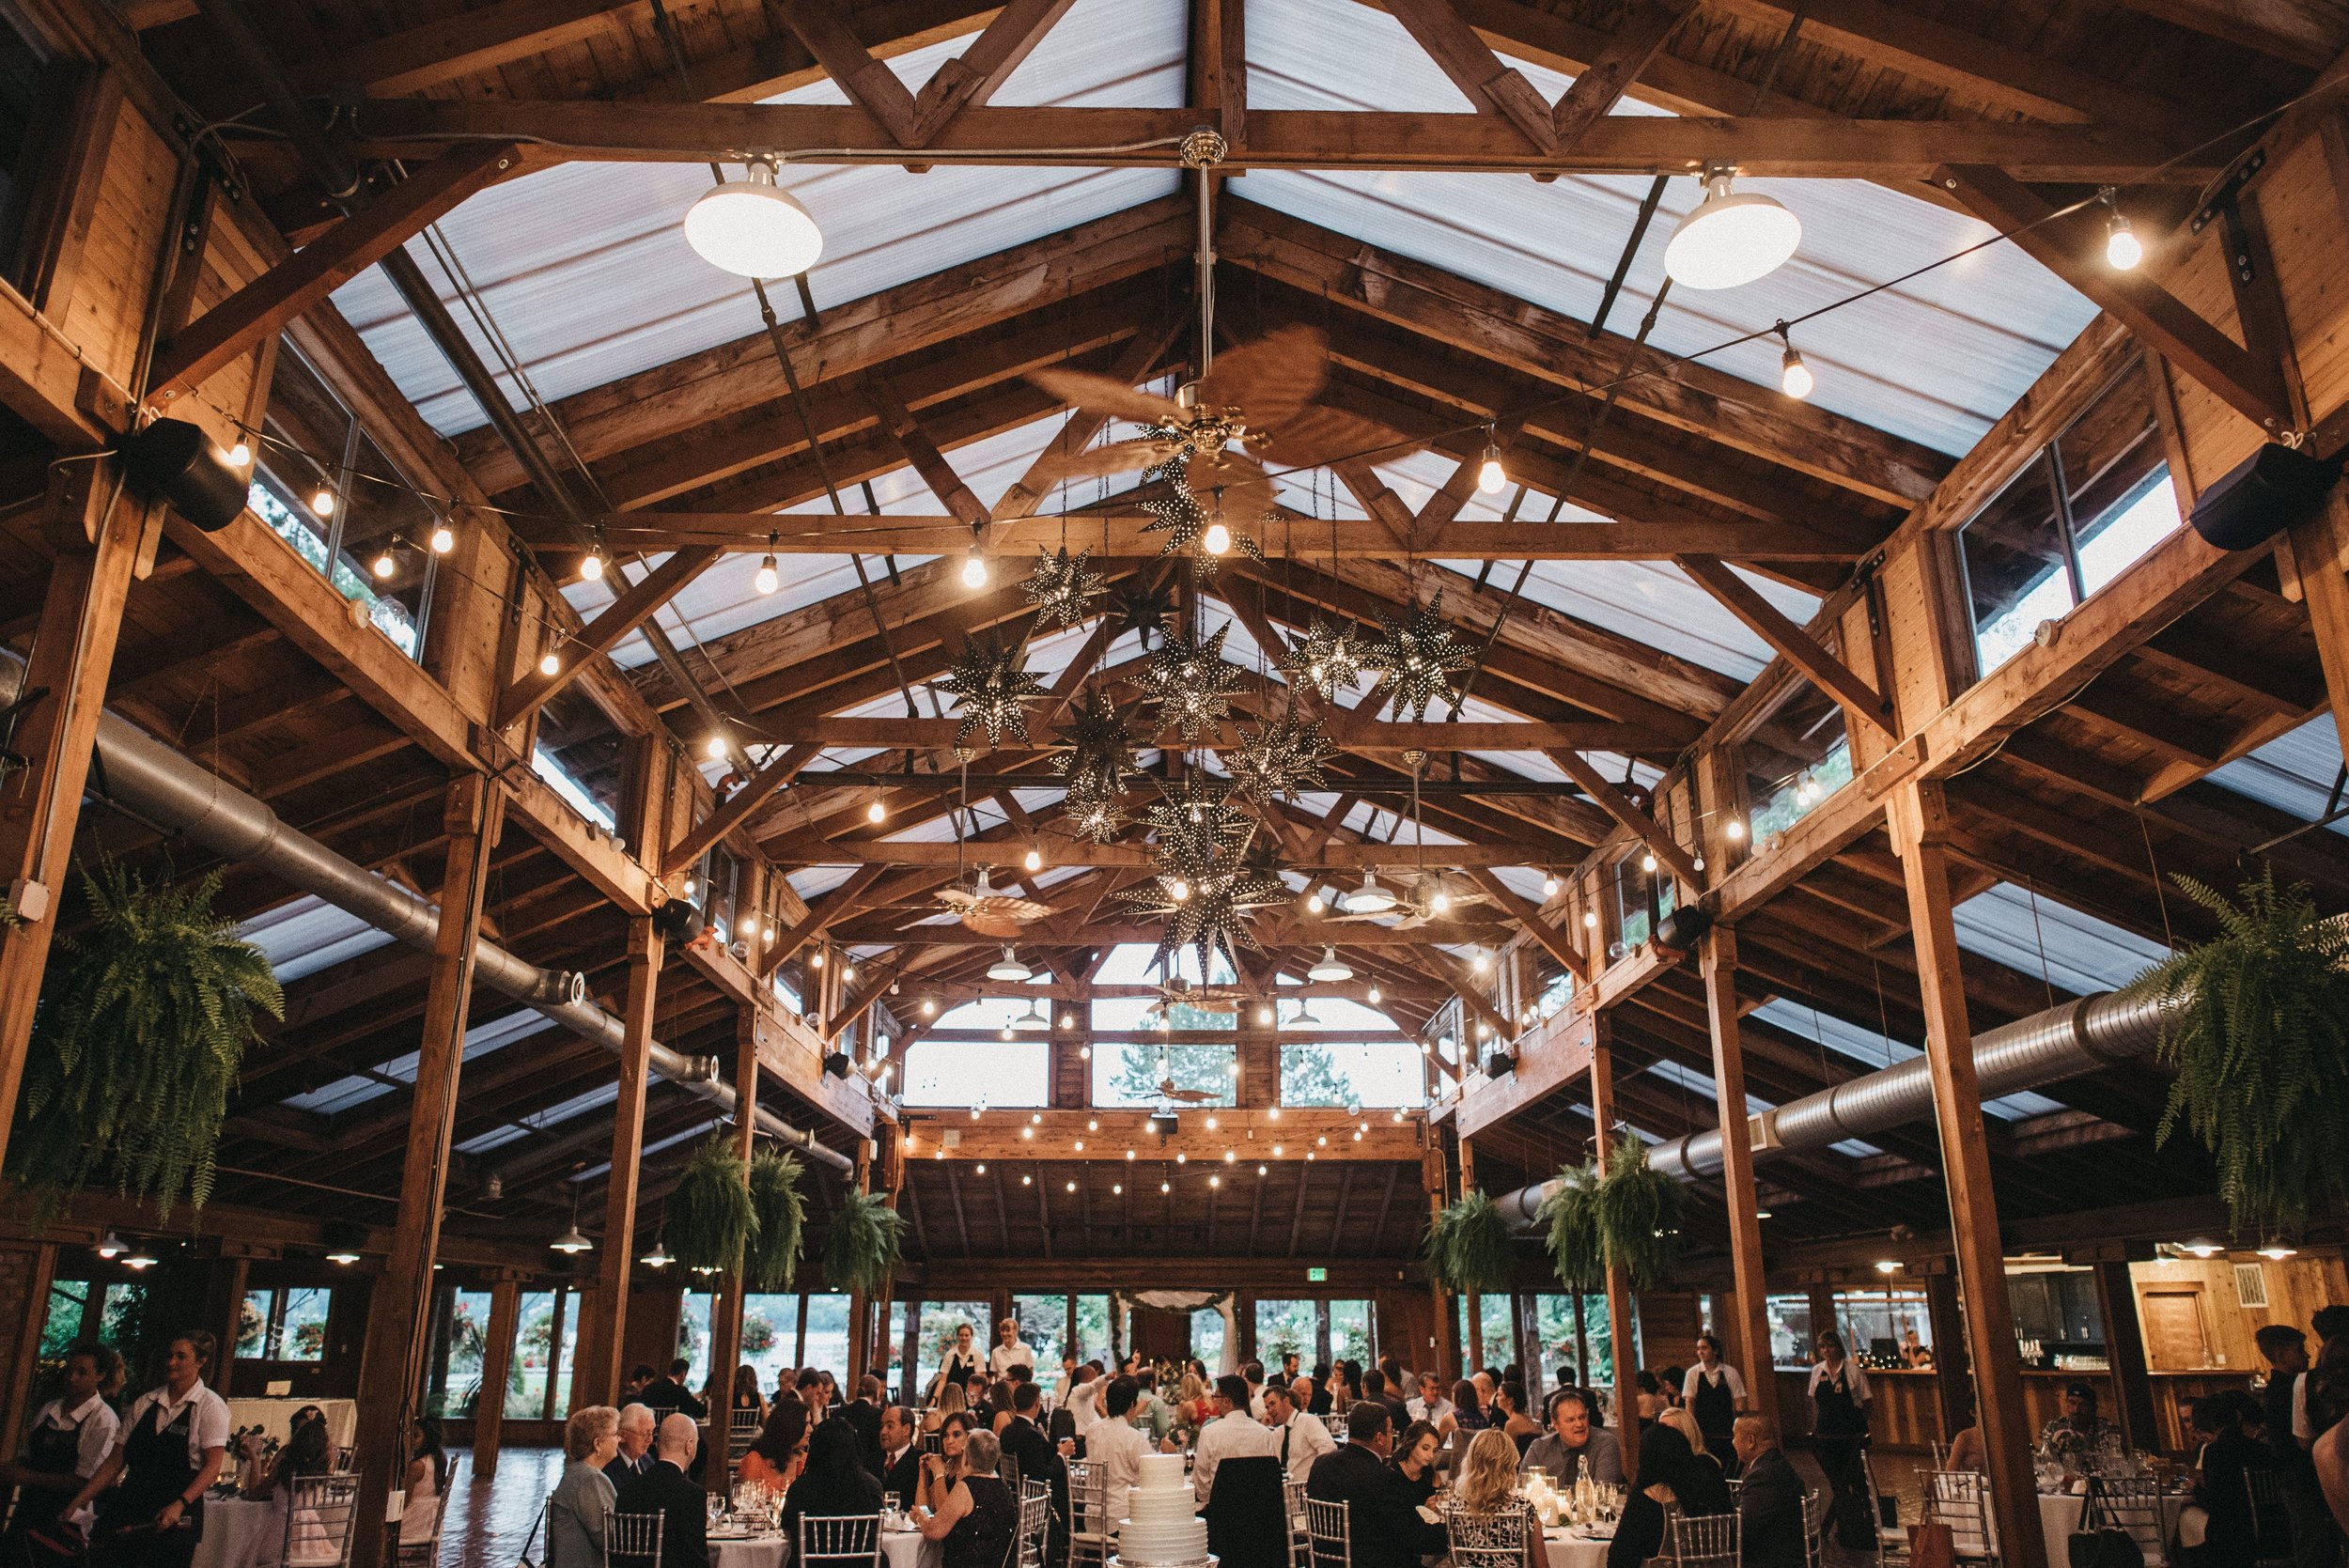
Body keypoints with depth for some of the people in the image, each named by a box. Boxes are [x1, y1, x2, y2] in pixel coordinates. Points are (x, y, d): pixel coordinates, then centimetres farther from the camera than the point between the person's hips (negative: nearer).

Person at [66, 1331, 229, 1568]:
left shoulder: (210, 1406, -4)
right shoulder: (144, 1403, 10)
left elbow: (212, 1467, -11)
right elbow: (114, 1462, 11)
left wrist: (179, 1505, -24)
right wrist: (76, 1504, 3)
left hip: (174, 1517, -4)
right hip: (127, 1510, 4)